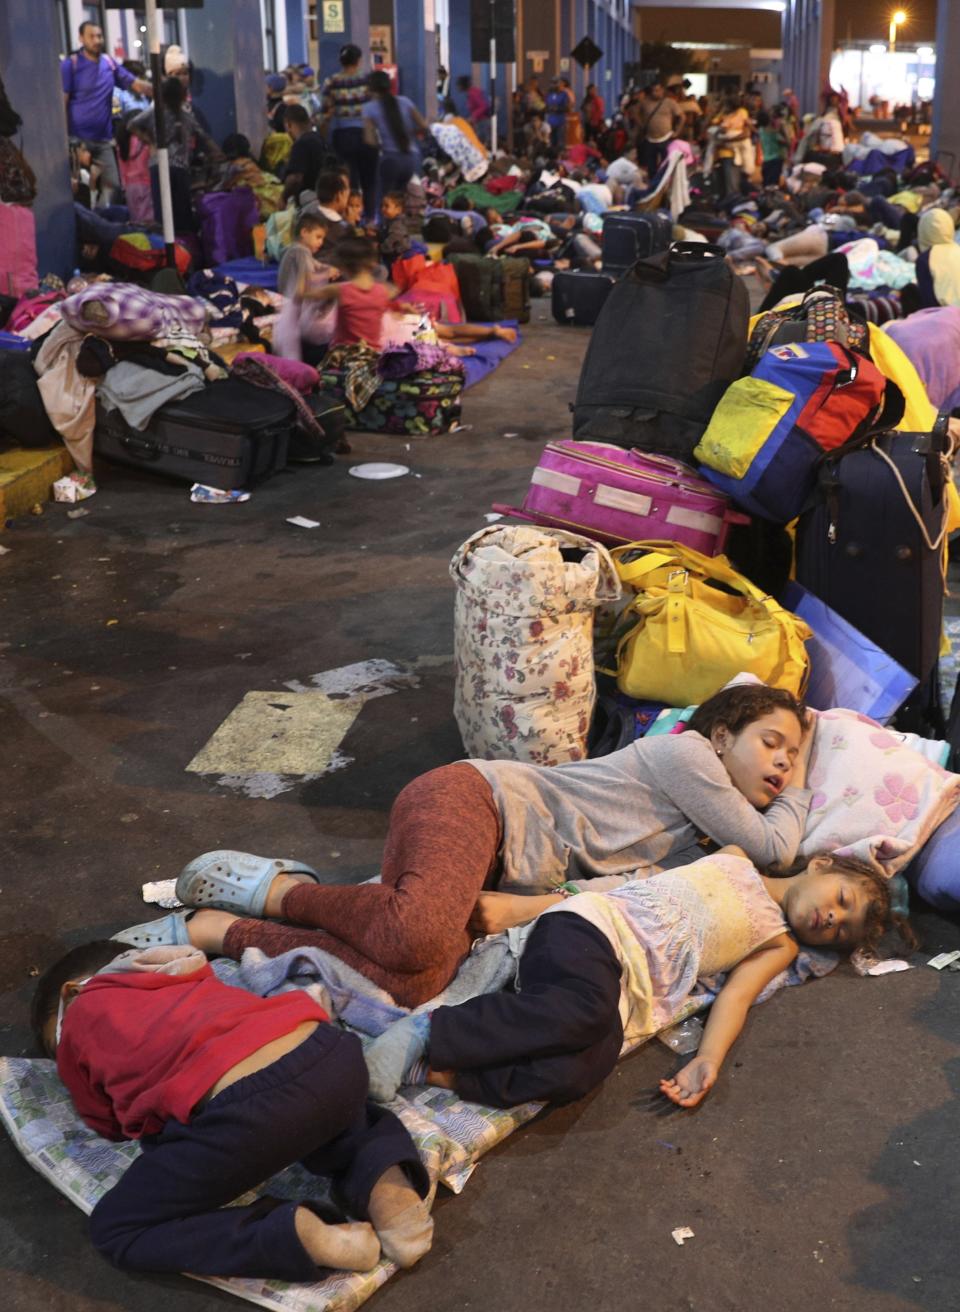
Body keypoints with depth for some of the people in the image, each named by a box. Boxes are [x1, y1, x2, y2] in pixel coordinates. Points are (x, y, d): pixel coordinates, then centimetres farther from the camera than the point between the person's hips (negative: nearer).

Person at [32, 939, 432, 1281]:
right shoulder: (182, 976, 35)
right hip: (334, 1055, 6)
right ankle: (386, 1184, 11)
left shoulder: (78, 1016, 22)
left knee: (116, 1230, 14)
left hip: (248, 1108, -6)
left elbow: (109, 1124, 30)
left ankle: (299, 1236, -3)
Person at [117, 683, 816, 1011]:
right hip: (469, 798, -9)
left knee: (416, 980, -24)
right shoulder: (685, 753, -2)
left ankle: (211, 929, -14)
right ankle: (276, 889, -14)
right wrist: (798, 794, 18)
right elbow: (772, 847, -1)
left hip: (504, 870, 9)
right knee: (417, 938, -41)